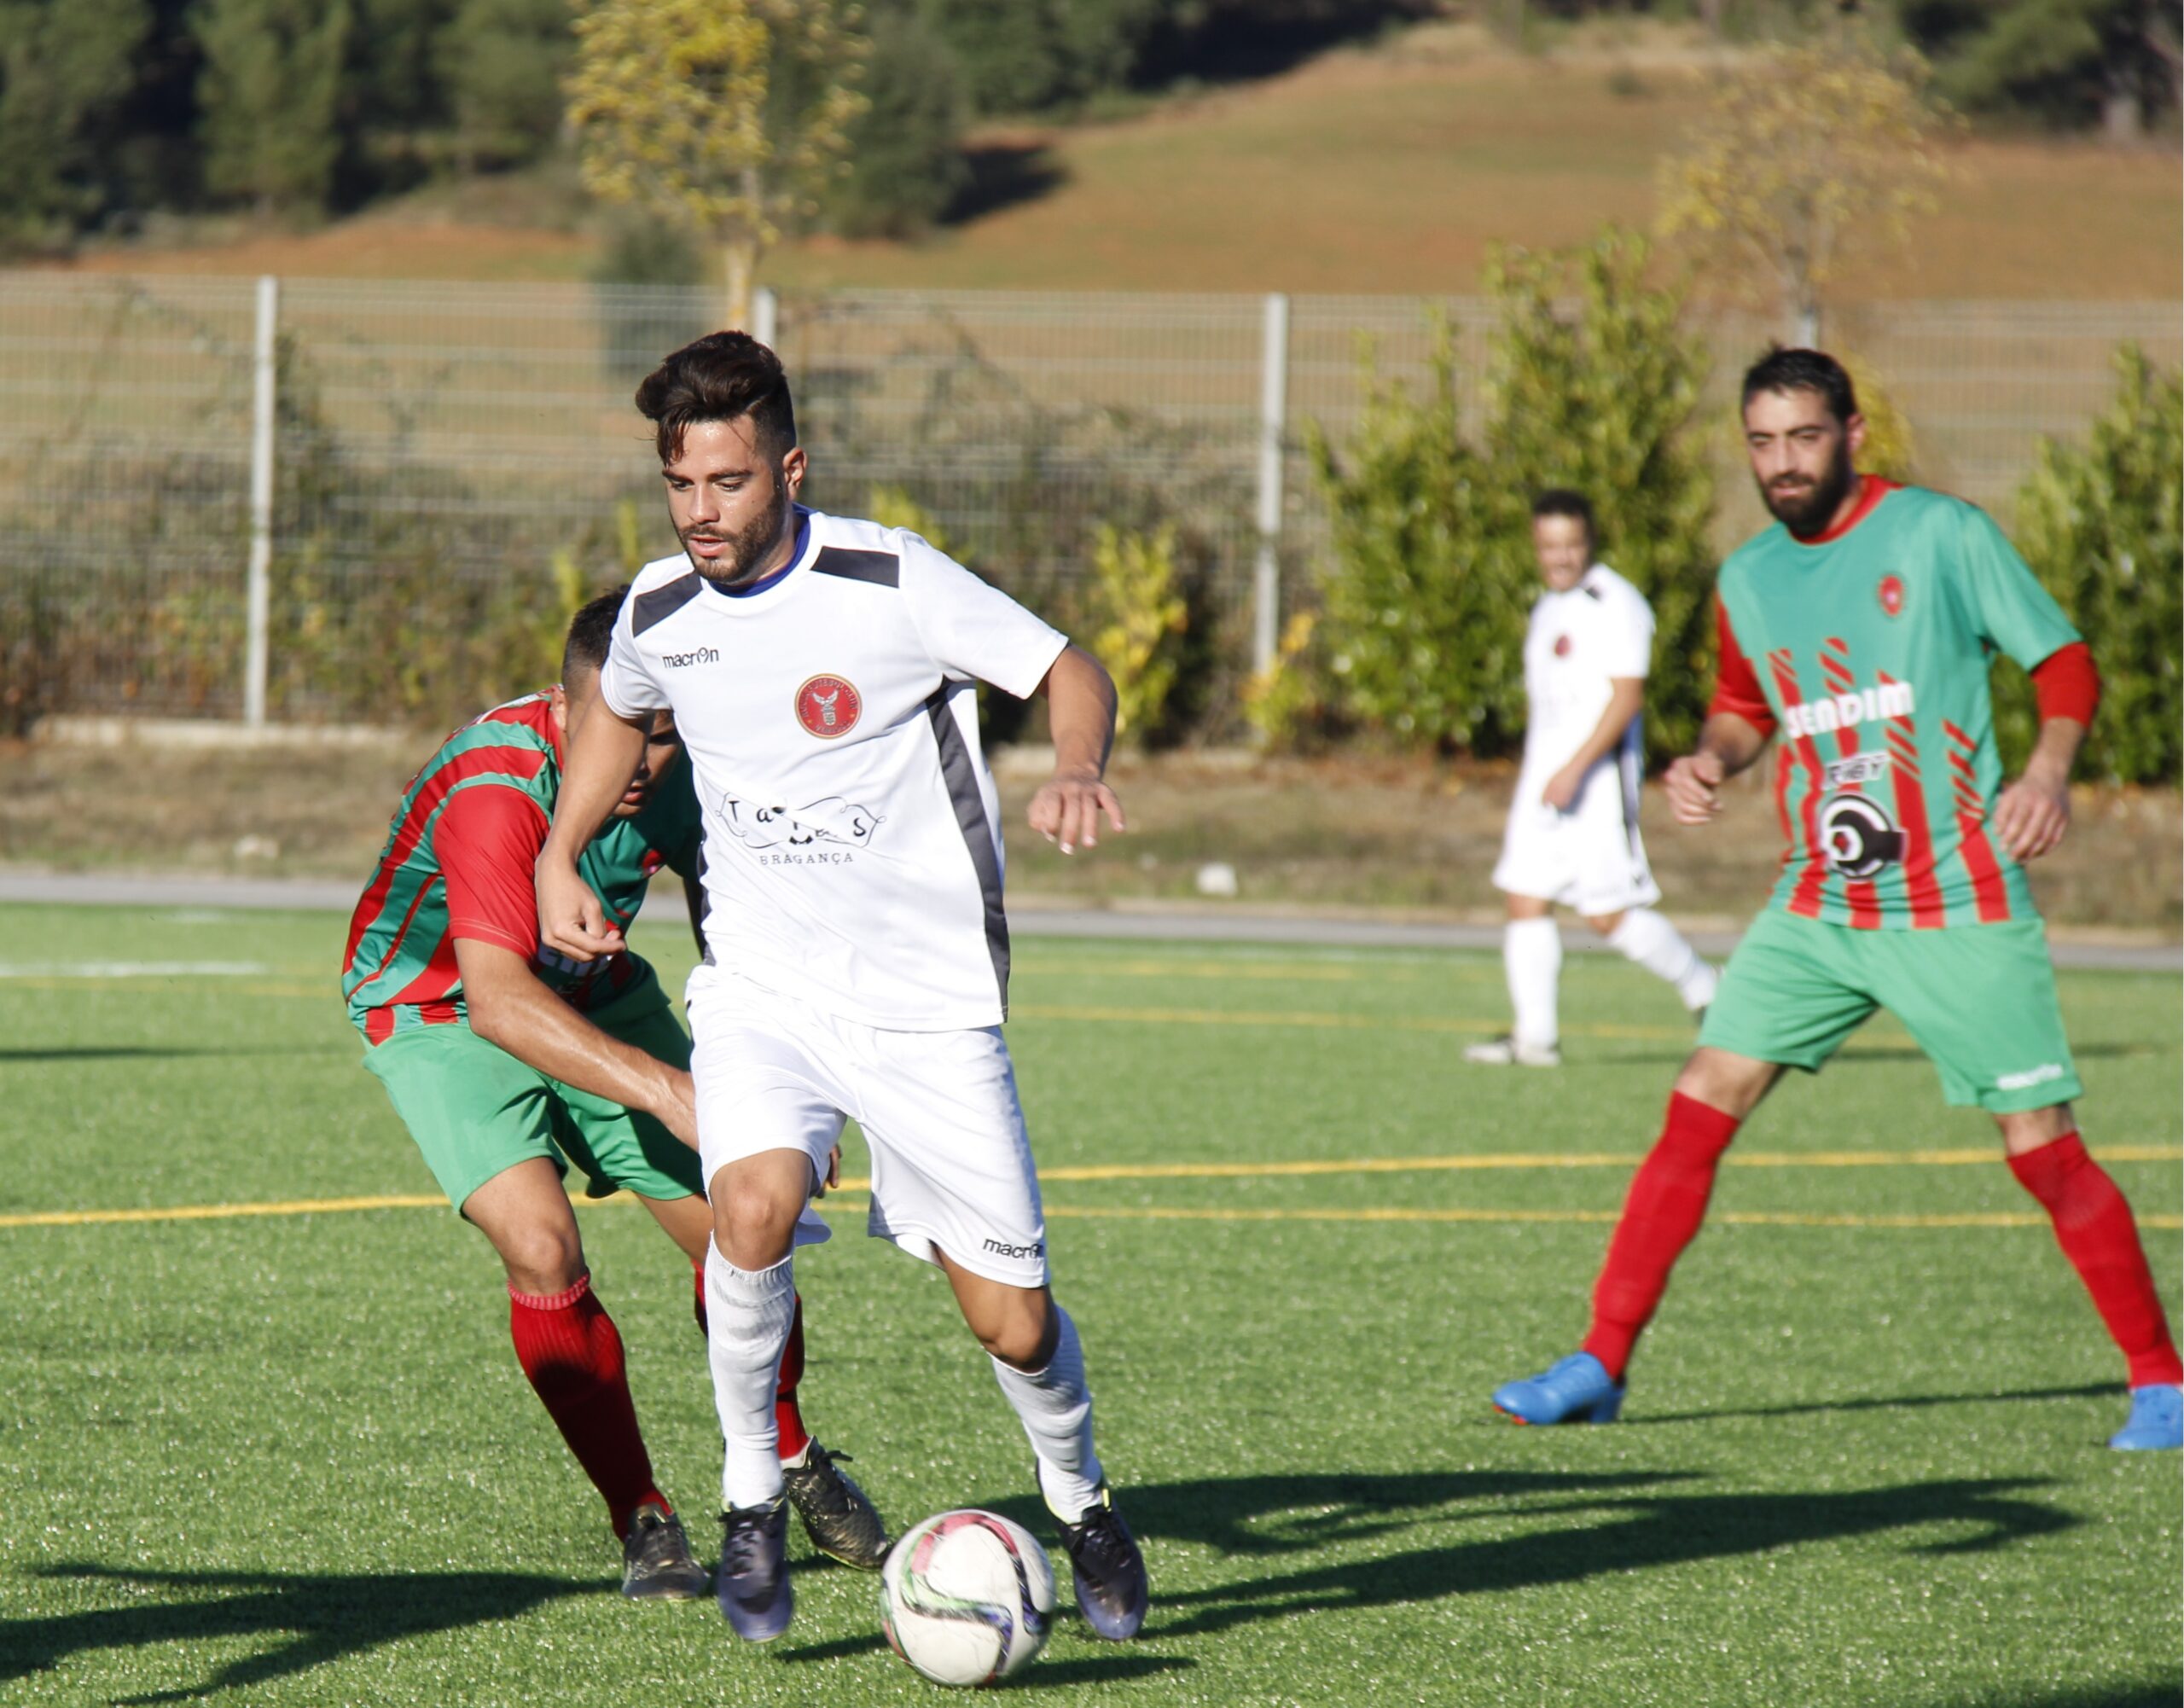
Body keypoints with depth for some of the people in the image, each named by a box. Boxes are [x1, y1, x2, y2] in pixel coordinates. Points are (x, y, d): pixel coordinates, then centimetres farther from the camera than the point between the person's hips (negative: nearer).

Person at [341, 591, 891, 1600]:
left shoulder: (676, 773, -17)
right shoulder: (496, 791, -37)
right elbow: (498, 1002, -47)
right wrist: (665, 1089, -55)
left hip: (595, 997, 6)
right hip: (437, 1013, -5)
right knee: (542, 1248, -25)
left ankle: (791, 1464, 29)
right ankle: (642, 1525, -9)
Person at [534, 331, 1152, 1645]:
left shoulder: (891, 582, -14)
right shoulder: (660, 613, 1)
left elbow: (1068, 670, -6)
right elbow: (620, 719, 24)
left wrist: (1081, 771, -26)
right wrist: (560, 859, 14)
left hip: (927, 994, -2)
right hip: (760, 991, 2)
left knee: (1013, 1326, -2)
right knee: (754, 1206, -29)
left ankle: (1080, 1498, 31)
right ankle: (752, 1497, -8)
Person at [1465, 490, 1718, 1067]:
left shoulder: (1615, 604, -11)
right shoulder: (1547, 609, 17)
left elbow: (1627, 697, -18)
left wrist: (1574, 770, -23)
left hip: (1600, 779, -9)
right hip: (1545, 778, 9)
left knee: (1609, 914, -9)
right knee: (1525, 900, 1)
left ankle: (1704, 990, 9)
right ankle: (1535, 1034, 2)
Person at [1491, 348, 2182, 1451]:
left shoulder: (1942, 534, -7)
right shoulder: (1749, 580, 8)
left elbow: (2066, 663, -4)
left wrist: (2048, 769, -21)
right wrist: (1712, 758, 3)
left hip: (1958, 906, -4)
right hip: (1815, 907, 4)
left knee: (2045, 1152, -5)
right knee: (1697, 1112, -4)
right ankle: (1601, 1364, 3)